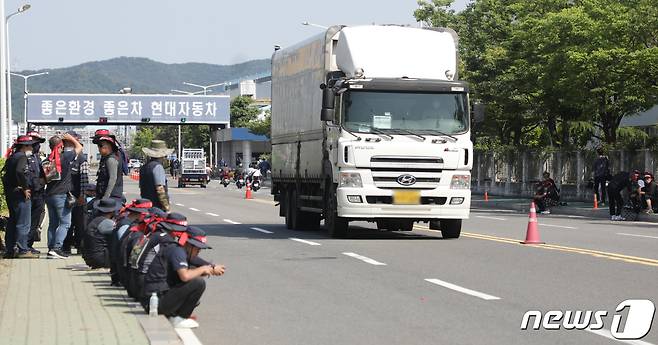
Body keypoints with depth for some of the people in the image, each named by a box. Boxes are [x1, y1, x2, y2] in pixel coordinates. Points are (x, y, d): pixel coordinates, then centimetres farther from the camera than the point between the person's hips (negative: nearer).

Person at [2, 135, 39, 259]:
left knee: (12, 223, 14)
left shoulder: (11, 158, 17)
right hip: (20, 194, -10)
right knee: (23, 224, -7)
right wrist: (25, 188, -21)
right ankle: (22, 250, -8)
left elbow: (5, 175, 19)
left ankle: (9, 250, 17)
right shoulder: (22, 157, -12)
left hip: (10, 194, 10)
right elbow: (20, 171, -28)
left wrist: (8, 190, 16)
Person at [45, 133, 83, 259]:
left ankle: (51, 248, 11)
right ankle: (56, 248, -16)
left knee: (53, 223, 13)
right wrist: (70, 138, 18)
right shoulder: (65, 156, -10)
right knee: (65, 223, -3)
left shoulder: (47, 160, 4)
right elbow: (79, 147, 5)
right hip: (61, 195, -6)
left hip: (49, 195, 6)